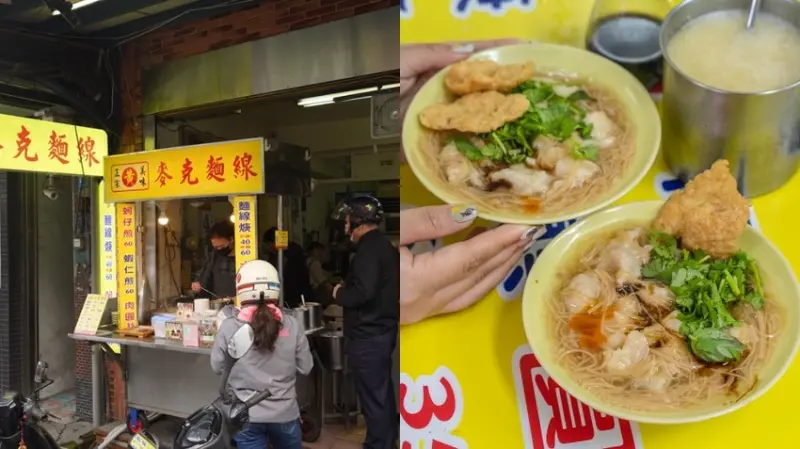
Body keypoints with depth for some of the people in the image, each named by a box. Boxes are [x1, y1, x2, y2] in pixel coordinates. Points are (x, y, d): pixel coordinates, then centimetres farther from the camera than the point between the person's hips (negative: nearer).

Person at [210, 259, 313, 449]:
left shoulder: (229, 327, -12)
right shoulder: (291, 324, -8)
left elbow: (217, 367, 2)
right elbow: (305, 367, 1)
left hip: (245, 417, -2)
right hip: (285, 414, 2)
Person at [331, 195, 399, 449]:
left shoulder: (369, 249, -18)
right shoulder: (384, 246, 12)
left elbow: (363, 292, -29)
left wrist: (340, 293, -12)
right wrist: (347, 290, 11)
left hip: (368, 335, -10)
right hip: (382, 329, 10)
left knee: (372, 395, 0)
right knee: (382, 391, 20)